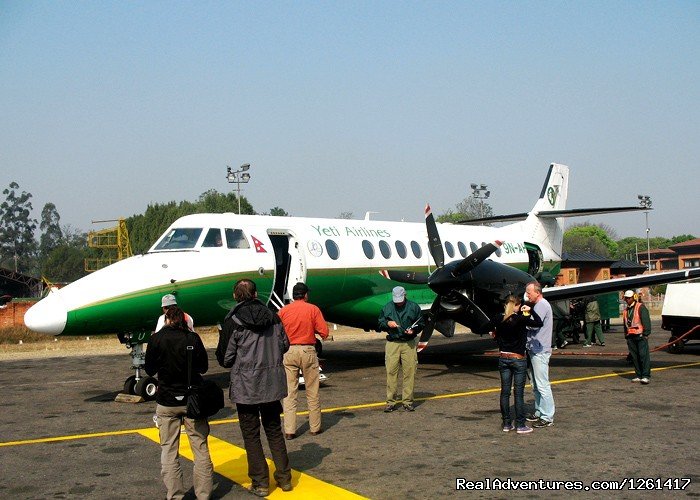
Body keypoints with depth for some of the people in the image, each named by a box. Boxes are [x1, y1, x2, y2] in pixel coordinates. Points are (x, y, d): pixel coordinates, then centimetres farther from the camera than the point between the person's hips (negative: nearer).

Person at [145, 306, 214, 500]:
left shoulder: (156, 339, -8)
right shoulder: (193, 338, -6)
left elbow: (150, 370, 1)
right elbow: (203, 367, 4)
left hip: (167, 401, -1)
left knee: (169, 451, 9)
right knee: (201, 449, 9)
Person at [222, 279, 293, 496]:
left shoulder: (232, 321, -10)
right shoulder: (272, 316, 1)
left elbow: (227, 359, -8)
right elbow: (284, 344, 7)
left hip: (246, 384, -4)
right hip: (272, 382, 4)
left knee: (251, 434, 7)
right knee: (274, 429, 17)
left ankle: (260, 483, 10)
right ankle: (284, 477, 21)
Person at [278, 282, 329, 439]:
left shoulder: (283, 310, 2)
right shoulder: (313, 309, -3)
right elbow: (324, 332, -6)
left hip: (288, 352, 1)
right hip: (308, 351, -1)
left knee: (289, 392, 5)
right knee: (312, 392, 10)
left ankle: (289, 430, 2)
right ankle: (315, 428, 18)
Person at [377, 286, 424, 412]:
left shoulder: (414, 307, 7)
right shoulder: (387, 308, 10)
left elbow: (420, 324, 12)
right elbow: (380, 324, 14)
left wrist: (413, 331, -7)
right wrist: (387, 323, -7)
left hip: (409, 344, -1)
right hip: (392, 344, 1)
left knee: (409, 372, -1)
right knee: (391, 372, -3)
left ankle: (408, 401, 7)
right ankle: (390, 402, 3)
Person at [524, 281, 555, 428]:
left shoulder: (542, 305, -12)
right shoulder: (537, 305, 20)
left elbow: (534, 325, -21)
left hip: (540, 351, -11)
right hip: (534, 350, 11)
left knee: (542, 384, -8)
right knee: (536, 385, 16)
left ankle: (547, 417, -6)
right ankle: (539, 412, 24)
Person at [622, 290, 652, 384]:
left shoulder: (641, 307, -3)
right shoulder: (626, 310, 20)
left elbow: (646, 321, -9)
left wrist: (646, 334, -14)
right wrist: (626, 336, 22)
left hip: (640, 335, -7)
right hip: (630, 336, 7)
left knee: (643, 355, -11)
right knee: (634, 357, 7)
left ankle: (646, 376, -14)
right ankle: (638, 375, 13)